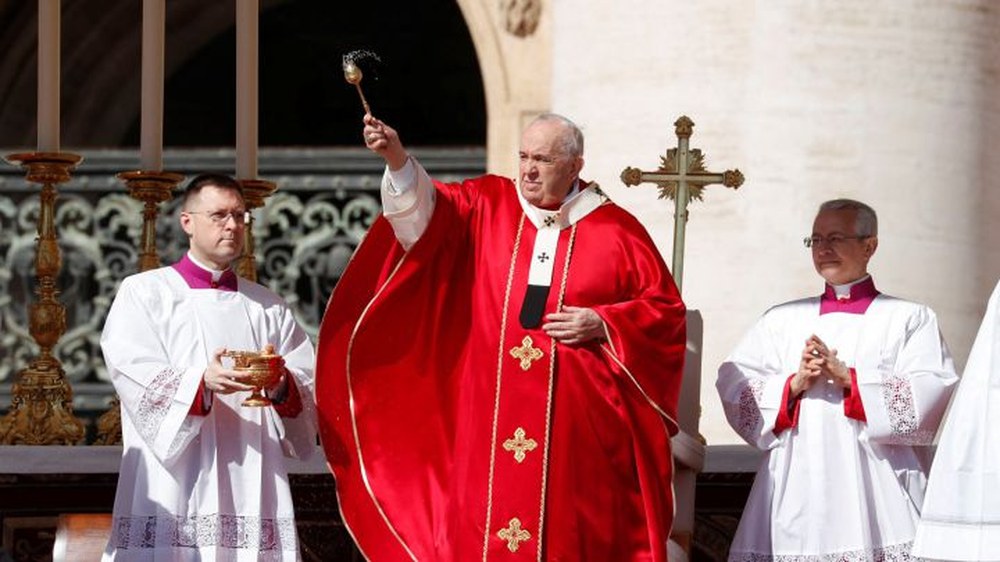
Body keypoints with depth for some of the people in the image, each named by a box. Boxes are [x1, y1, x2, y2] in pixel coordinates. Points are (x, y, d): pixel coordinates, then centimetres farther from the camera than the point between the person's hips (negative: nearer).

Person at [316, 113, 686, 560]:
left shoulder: (615, 230, 3)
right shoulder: (487, 206, 7)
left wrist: (602, 323, -9)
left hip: (578, 424, -2)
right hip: (489, 419, 2)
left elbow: (666, 308, 6)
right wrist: (396, 159, -25)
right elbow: (426, 210, -8)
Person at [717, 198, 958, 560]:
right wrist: (793, 384, -9)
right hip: (797, 487, 2)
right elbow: (733, 387, 8)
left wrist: (848, 377, -12)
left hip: (876, 489, -2)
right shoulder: (781, 321, 20)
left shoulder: (910, 319, 11)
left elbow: (929, 393, -4)